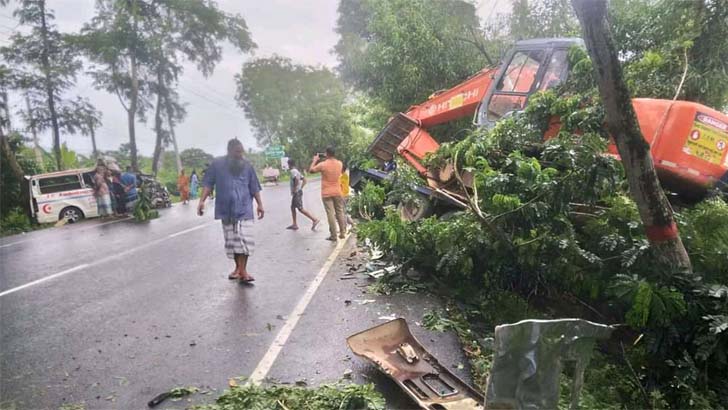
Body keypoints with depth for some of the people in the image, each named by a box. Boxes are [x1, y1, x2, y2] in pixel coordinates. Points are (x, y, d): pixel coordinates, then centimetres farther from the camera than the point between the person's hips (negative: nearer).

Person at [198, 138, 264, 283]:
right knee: (232, 240, 7)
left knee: (244, 239, -9)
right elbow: (208, 184, 2)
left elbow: (254, 188, 7)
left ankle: (243, 270, -7)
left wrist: (260, 204, 4)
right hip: (226, 210, 1)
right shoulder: (217, 164, 1)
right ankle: (238, 268, 21)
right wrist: (202, 200, -8)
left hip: (244, 209, -1)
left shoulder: (247, 166, 4)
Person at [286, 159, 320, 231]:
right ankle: (294, 224, 18)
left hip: (296, 193, -10)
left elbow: (297, 179, -31)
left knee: (300, 209, -10)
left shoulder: (293, 171, -13)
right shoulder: (297, 171, 17)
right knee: (292, 207, 15)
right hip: (299, 191, 10)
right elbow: (304, 180, 19)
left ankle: (315, 219, -14)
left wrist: (294, 189, -22)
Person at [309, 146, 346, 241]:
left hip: (326, 194, -4)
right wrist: (328, 159, 19)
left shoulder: (323, 164, -14)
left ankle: (333, 236, -1)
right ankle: (342, 233, 18)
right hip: (337, 192, 4)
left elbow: (311, 170, -1)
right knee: (340, 212, 13)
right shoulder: (340, 164, 0)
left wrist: (315, 160, 10)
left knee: (330, 214, -2)